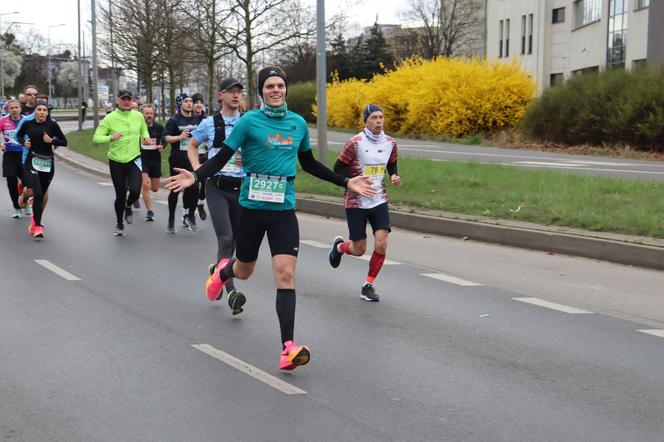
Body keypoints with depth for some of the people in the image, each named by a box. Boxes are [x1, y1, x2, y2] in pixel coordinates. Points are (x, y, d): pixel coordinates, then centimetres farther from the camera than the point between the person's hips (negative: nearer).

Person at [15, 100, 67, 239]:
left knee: (41, 196, 10)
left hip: (48, 164, 1)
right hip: (31, 163, -1)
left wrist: (52, 140, -14)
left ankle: (35, 223, 31)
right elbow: (19, 135, 20)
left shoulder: (52, 125, -3)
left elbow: (64, 142, 2)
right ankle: (38, 227, -13)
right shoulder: (28, 124, 1)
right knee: (37, 194, -17)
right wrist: (24, 142, 1)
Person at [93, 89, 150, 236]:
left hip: (134, 159, 1)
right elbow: (96, 137, -7)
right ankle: (119, 224, 28)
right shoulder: (110, 118, -5)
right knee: (120, 195, 4)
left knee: (135, 191, -17)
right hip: (116, 161, -1)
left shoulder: (138, 116, 3)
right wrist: (110, 138, -26)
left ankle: (128, 206, 20)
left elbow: (144, 130, 22)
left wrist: (146, 137, -1)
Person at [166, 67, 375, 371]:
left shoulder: (298, 123, 6)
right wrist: (195, 177, -22)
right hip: (252, 207, -2)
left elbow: (309, 164, 19)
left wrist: (346, 183, 17)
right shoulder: (249, 121, -6)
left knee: (285, 274, -11)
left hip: (284, 209, 2)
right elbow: (221, 158, -6)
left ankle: (288, 349, -13)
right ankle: (222, 271, 55)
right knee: (244, 271, 15)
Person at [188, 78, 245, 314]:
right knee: (225, 238, -16)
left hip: (241, 188, 2)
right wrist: (197, 168, 3)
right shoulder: (210, 123, 3)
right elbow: (192, 146, 19)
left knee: (233, 241, 10)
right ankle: (231, 293, -17)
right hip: (217, 188, -2)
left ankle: (217, 271, 39)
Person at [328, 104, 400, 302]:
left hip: (379, 201, 4)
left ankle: (368, 286, 7)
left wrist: (394, 176, -3)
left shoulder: (390, 143, 2)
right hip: (356, 202, -4)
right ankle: (339, 246, 39)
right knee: (359, 250, 2)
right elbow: (338, 169, -8)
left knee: (381, 244, -11)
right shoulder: (355, 143, -13)